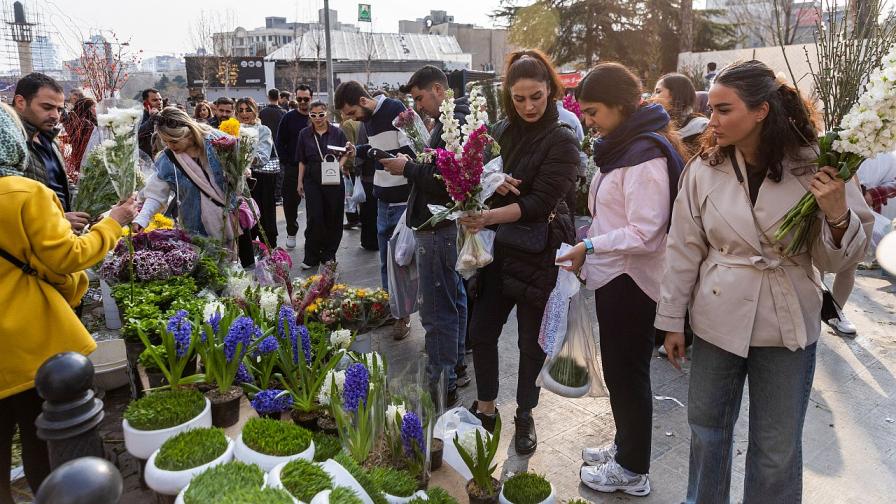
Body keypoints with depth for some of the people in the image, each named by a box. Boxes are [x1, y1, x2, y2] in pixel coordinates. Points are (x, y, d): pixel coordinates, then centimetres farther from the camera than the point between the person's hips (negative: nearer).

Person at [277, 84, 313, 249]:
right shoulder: (289, 118, 2)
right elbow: (280, 142, 4)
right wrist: (286, 163, -4)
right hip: (293, 168, 0)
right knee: (291, 201, 4)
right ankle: (291, 233, 18)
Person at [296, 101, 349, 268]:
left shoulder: (337, 132, 2)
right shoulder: (305, 134, 6)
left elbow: (345, 154, 9)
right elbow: (302, 160, 11)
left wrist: (340, 164, -11)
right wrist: (300, 182, 9)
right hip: (312, 180, 0)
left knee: (333, 217, 4)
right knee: (314, 217, -5)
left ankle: (328, 254, 18)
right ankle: (311, 257, 4)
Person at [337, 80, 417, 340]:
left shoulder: (396, 110, -14)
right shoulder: (369, 118, 12)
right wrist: (358, 151, 9)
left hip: (404, 199, -8)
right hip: (383, 199, 8)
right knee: (386, 260, 14)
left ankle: (403, 314, 15)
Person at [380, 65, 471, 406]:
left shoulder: (453, 125, -17)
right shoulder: (451, 121, 16)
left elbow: (444, 182, -24)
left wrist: (407, 169, -14)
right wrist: (411, 166, 4)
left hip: (437, 230, -11)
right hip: (446, 226, 11)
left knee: (437, 311, -5)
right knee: (453, 298, 19)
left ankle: (441, 385, 6)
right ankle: (455, 368, 33)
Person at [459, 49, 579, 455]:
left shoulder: (562, 140, -11)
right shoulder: (503, 131, 5)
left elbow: (539, 203, -19)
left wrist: (489, 216, -31)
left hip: (540, 252, -5)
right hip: (501, 247, 5)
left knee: (531, 339, 9)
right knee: (481, 331, 8)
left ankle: (525, 416, 30)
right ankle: (486, 409, 29)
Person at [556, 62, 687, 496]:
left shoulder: (645, 154, -20)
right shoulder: (622, 146, 11)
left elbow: (645, 233, -24)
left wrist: (590, 247, -18)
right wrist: (591, 246, 7)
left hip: (632, 281, -9)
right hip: (616, 277, 9)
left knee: (627, 372, 4)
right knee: (620, 369, 20)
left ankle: (633, 471, 22)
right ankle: (626, 446, 38)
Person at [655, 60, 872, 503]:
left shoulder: (814, 170, -9)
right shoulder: (704, 170, -7)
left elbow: (836, 261, -2)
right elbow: (684, 249, -1)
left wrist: (837, 215, -22)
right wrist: (672, 319, 2)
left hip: (787, 328, -1)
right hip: (718, 321, 1)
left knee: (777, 450, 13)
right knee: (707, 429, 17)